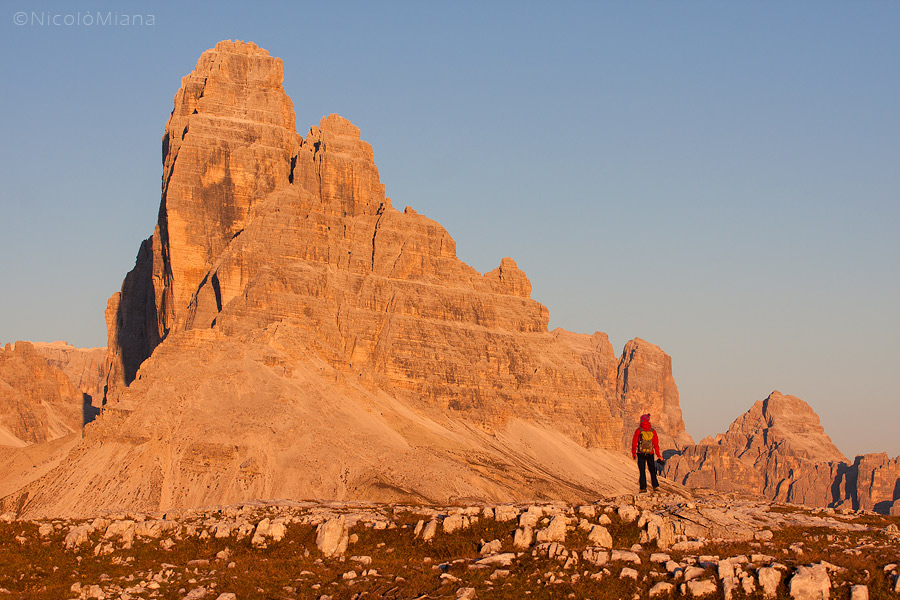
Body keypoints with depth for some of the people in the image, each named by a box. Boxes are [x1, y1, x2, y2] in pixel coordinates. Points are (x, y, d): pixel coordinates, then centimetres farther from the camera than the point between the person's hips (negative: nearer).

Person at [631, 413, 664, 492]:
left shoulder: (638, 430, -7)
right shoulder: (653, 431, 0)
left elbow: (634, 442, -6)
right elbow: (656, 444, 5)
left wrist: (633, 454, 2)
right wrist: (658, 454, 12)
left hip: (641, 454, -2)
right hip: (650, 453, 2)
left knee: (642, 471, 3)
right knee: (652, 470, 14)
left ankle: (643, 487, -1)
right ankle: (655, 486, 8)